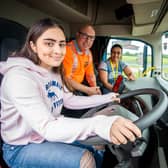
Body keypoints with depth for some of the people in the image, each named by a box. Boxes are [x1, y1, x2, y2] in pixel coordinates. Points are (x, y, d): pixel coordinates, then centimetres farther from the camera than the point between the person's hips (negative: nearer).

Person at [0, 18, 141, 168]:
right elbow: (47, 127, -38)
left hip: (50, 137, 7)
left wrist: (106, 98, 8)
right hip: (22, 148, -7)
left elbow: (69, 101, 10)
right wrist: (99, 125, -53)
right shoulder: (19, 76, -28)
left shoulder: (54, 73, 0)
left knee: (96, 156, 7)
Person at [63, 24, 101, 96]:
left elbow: (90, 74, 13)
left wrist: (95, 88, -6)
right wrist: (88, 90, -20)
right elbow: (66, 79, -24)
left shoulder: (88, 52, 4)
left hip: (80, 84, 7)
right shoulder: (68, 50, -22)